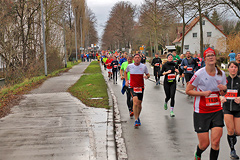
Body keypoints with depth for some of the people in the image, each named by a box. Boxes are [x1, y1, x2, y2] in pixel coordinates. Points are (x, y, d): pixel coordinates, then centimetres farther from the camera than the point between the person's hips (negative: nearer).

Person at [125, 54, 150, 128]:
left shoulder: (144, 66, -1)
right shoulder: (130, 66, -2)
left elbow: (148, 74, 12)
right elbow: (125, 72, 19)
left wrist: (147, 76, -12)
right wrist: (126, 80, 10)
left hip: (141, 87, 2)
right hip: (132, 86, -2)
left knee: (139, 104, 8)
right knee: (135, 102, -20)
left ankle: (137, 117, 33)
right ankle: (136, 120, -16)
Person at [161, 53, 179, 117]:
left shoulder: (175, 65, 5)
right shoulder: (165, 65, -2)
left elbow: (177, 72, 17)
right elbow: (161, 73, -4)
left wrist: (177, 71, -5)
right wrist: (167, 72, -19)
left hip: (173, 82, 1)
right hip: (166, 82, -1)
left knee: (172, 96, -9)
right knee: (168, 96, 5)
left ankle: (171, 111, -4)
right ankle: (165, 103, 42)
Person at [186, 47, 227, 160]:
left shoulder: (221, 74, 2)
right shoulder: (199, 74, -12)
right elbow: (188, 91, -5)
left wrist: (223, 89, -9)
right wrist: (203, 93, -19)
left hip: (217, 111, 3)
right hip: (201, 112, -3)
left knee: (216, 141, -9)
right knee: (204, 144, 0)